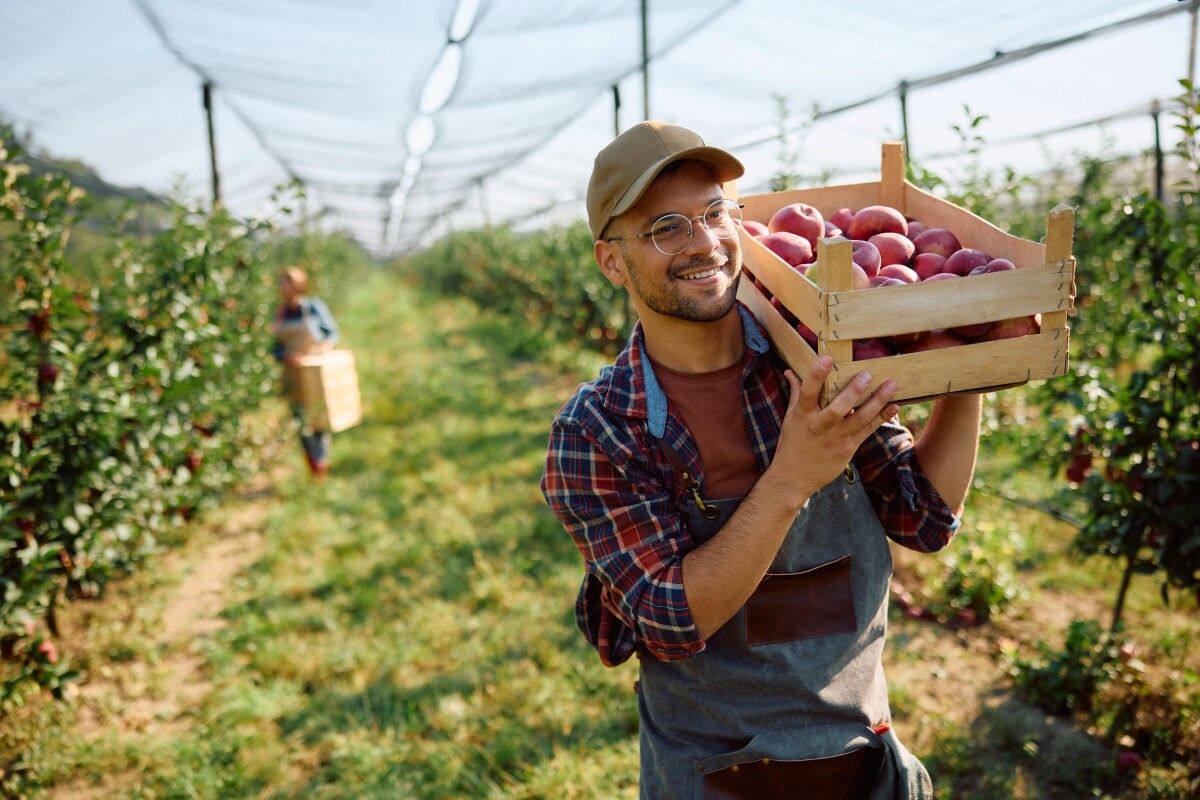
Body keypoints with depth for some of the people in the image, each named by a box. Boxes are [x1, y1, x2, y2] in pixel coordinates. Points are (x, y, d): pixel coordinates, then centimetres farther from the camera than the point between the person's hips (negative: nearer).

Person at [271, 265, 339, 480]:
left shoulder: (315, 307, -6)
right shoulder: (280, 314, 4)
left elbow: (333, 332, 2)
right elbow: (276, 348, 6)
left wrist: (326, 345, -18)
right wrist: (286, 355, -14)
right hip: (294, 376, 3)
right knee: (302, 423, 4)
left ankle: (322, 465, 16)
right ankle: (313, 469, 17)